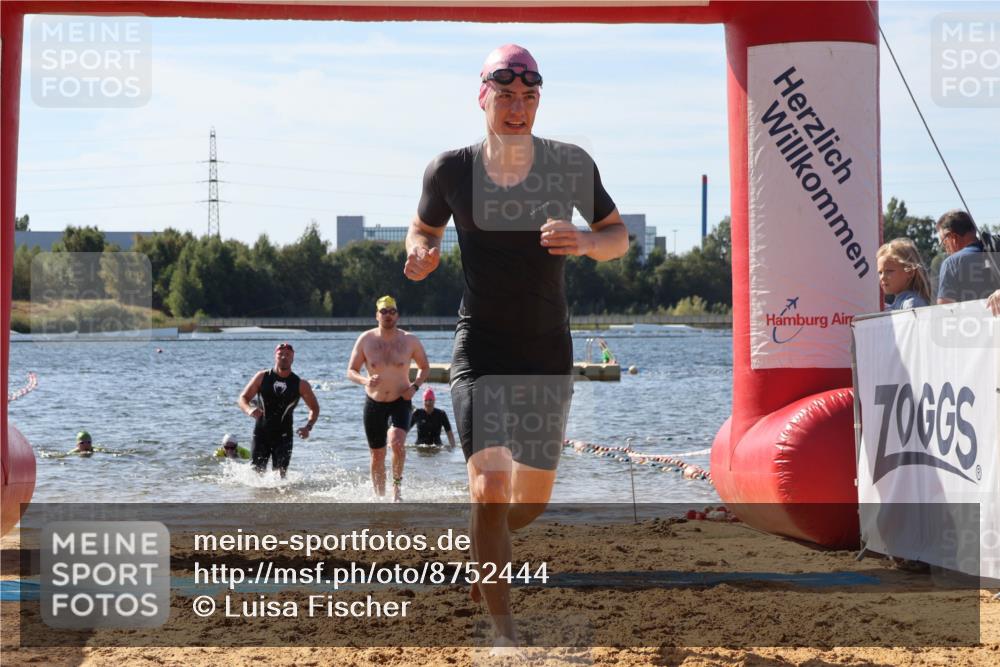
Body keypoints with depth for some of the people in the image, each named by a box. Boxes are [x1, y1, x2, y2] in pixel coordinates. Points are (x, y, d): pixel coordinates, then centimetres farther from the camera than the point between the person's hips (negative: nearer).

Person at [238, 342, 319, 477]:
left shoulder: (300, 385, 1)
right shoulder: (262, 377, 2)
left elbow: (314, 408, 11)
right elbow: (243, 398, 4)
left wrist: (308, 427, -7)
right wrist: (249, 410, -19)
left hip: (283, 436, 0)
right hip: (260, 434, 1)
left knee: (280, 474, -7)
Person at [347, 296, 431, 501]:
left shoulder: (410, 341, -3)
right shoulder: (366, 340, -3)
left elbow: (425, 368, 10)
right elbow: (351, 371, 0)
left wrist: (415, 386, -9)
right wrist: (365, 380, -21)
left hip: (400, 402, -1)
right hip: (374, 404, 2)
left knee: (397, 441, -27)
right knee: (377, 457, 6)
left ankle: (397, 485, -7)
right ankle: (380, 498, 23)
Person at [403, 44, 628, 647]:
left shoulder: (570, 164, -5)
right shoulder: (451, 171, -6)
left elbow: (619, 235, 3)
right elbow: (424, 229, 11)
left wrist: (585, 242, -20)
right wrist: (421, 255, -13)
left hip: (549, 352, 2)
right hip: (481, 349, -2)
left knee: (533, 500, 12)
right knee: (491, 487, -18)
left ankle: (480, 550, 47)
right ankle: (504, 632, -12)